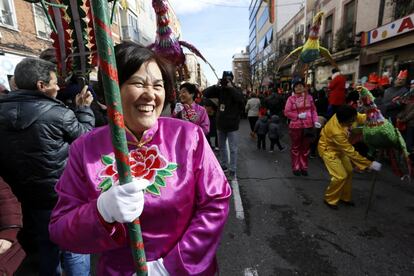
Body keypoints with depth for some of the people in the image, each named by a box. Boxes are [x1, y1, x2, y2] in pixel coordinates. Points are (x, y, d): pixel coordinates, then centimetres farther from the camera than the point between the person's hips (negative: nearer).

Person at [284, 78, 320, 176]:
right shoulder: (291, 99, -4)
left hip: (308, 126, 3)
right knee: (295, 148, 8)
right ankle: (295, 168, 20)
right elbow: (286, 112, -6)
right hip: (295, 127, -3)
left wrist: (315, 121, -5)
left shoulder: (309, 97, 4)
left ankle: (304, 167, 25)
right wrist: (298, 115, -15)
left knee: (306, 147, 12)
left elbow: (313, 110, 7)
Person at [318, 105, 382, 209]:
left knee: (348, 171, 12)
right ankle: (330, 200, 12)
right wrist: (369, 164, -26)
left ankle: (345, 197, 30)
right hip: (328, 150, -8)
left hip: (339, 147, 8)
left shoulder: (342, 115, -23)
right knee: (340, 176, -11)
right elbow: (351, 152, -31)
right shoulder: (337, 132, -39)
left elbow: (361, 117, -6)